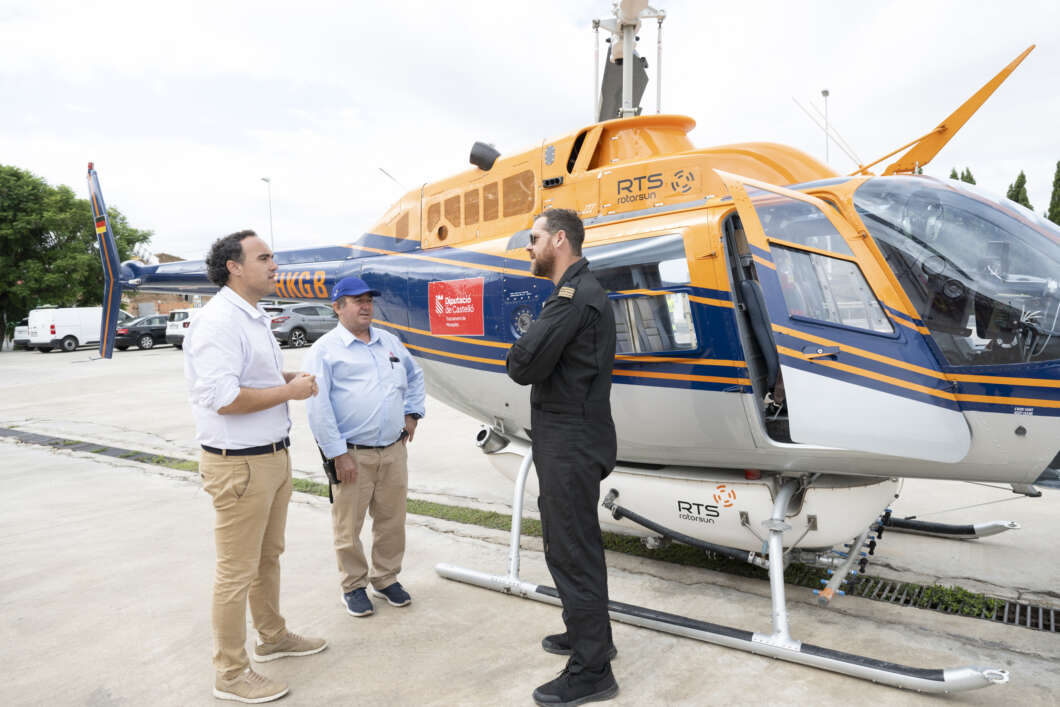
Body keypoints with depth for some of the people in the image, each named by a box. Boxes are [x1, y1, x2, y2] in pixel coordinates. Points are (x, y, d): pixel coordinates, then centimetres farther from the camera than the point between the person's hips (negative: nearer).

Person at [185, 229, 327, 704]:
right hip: (239, 464, -10)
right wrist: (289, 391, -19)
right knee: (237, 572, 3)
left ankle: (272, 637, 41)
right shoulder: (218, 321, -20)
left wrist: (292, 377, 7)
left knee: (269, 556, 23)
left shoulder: (256, 317, 13)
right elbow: (222, 398, -27)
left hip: (273, 456, 10)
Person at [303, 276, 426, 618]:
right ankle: (353, 585, 23)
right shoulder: (325, 349, -5)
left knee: (392, 520, 13)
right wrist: (338, 453, -15)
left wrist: (412, 414, 19)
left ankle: (386, 578, 31)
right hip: (352, 455, -5)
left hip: (394, 450, 5)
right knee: (349, 526, 5)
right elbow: (318, 407, -12)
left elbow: (415, 376, 30)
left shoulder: (389, 342, 14)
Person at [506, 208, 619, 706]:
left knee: (572, 551, -2)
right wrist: (531, 354, -3)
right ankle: (589, 633, 38)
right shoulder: (584, 290, 17)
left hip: (570, 446, -11)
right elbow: (542, 362, 16)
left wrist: (522, 352, -4)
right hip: (569, 441, 11)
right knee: (571, 544, 22)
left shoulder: (574, 297, -19)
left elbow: (523, 366, -23)